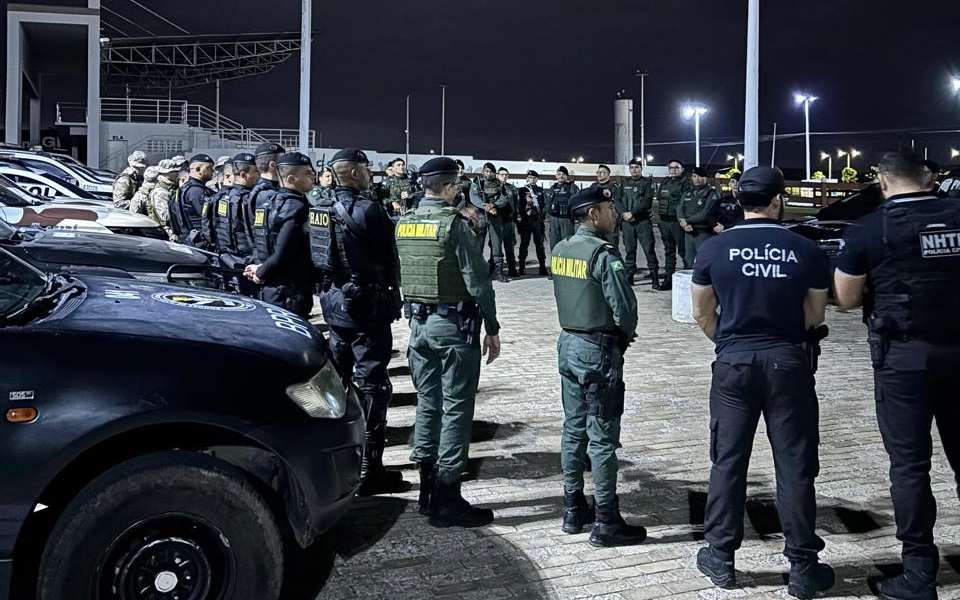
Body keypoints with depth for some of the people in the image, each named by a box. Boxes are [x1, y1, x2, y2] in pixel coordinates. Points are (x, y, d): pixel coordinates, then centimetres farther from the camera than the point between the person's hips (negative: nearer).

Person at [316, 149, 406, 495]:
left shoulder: (322, 211, 6)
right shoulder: (368, 210, -15)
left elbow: (317, 258, 11)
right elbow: (389, 259, -11)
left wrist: (327, 292, 18)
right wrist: (393, 298, 3)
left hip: (333, 301, 8)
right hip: (366, 304, -8)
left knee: (338, 379, 18)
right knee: (371, 385, -3)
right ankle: (369, 471, -1)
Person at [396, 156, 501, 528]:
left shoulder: (403, 223, 6)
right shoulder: (455, 223, -14)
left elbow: (401, 275, 10)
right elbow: (477, 281, -15)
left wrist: (413, 314, 17)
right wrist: (492, 329, -7)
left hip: (419, 322, 7)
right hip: (455, 324, -7)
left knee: (427, 404, 14)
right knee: (456, 409, 0)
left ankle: (428, 493, 22)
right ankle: (447, 501, 4)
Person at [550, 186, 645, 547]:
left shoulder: (560, 250, 6)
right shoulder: (603, 253, -18)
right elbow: (625, 309, -20)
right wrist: (624, 336, 1)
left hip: (568, 344, 8)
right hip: (598, 350, -8)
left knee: (573, 429, 15)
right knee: (602, 438, -1)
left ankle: (573, 510, 24)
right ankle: (606, 523, 6)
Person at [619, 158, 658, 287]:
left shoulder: (647, 182, 3)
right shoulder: (625, 183, 16)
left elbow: (646, 202, -9)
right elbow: (618, 200, 10)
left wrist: (632, 213, -16)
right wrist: (623, 213, -8)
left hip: (643, 220, -4)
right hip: (627, 222, 4)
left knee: (649, 249, -7)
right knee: (629, 250, 8)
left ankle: (655, 278, -6)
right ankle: (629, 276, 14)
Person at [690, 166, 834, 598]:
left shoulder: (714, 248, -4)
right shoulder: (807, 251, -5)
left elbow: (702, 315, 5)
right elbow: (815, 316, 6)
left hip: (733, 364, 1)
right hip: (788, 364, -1)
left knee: (728, 461, 11)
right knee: (795, 466, 7)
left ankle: (720, 558, 20)